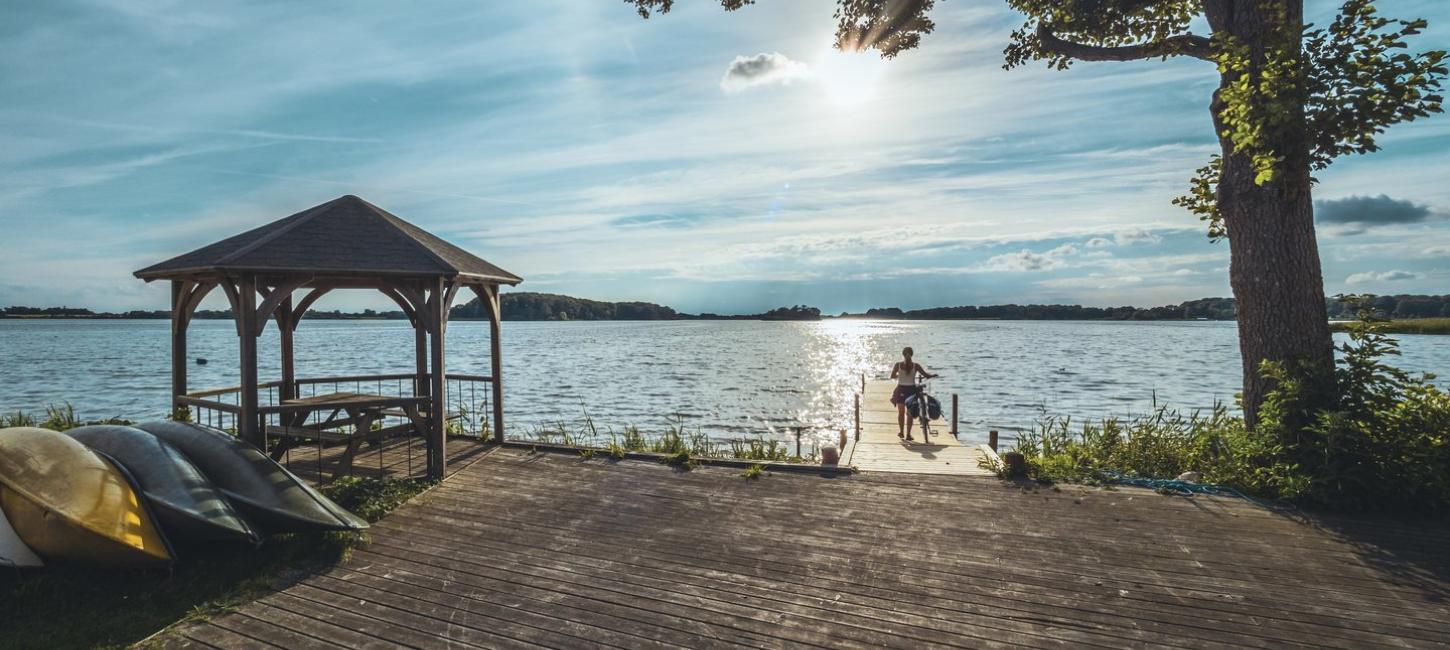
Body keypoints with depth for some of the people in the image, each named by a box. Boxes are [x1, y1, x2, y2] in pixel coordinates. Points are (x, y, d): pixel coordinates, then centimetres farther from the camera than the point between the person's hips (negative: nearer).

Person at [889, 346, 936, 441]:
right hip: (912, 390, 0)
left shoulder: (898, 364, -8)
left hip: (901, 390, 0)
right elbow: (926, 375, -8)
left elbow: (892, 376, 0)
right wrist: (932, 375, 13)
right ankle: (908, 434, 10)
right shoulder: (915, 365, -8)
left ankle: (901, 432, 27)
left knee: (901, 412, 18)